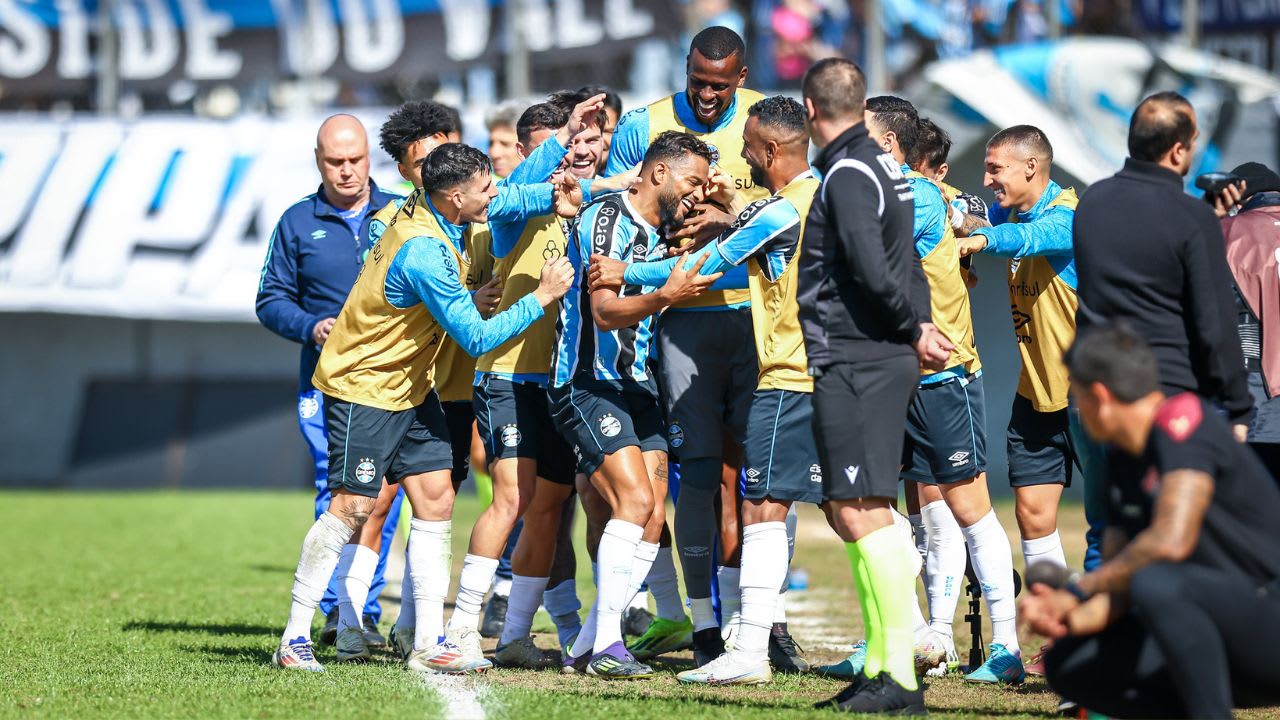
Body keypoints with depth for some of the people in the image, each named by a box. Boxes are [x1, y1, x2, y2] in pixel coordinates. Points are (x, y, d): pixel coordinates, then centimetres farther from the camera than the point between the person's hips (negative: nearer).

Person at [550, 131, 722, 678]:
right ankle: (605, 645, -16)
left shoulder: (661, 232, 16)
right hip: (587, 383, -9)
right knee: (635, 501, -20)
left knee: (653, 519, 0)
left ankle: (584, 649, 6)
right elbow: (604, 311, -20)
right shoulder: (607, 218, -11)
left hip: (636, 387, 9)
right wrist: (664, 296, -33)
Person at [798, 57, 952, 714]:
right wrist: (920, 324, 8)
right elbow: (902, 265, 21)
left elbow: (874, 271, -21)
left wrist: (913, 331, -7)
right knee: (847, 513, 14)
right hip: (879, 359, 10)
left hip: (854, 360, -10)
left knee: (861, 513, -12)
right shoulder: (880, 166, 17)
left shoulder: (848, 175, -13)